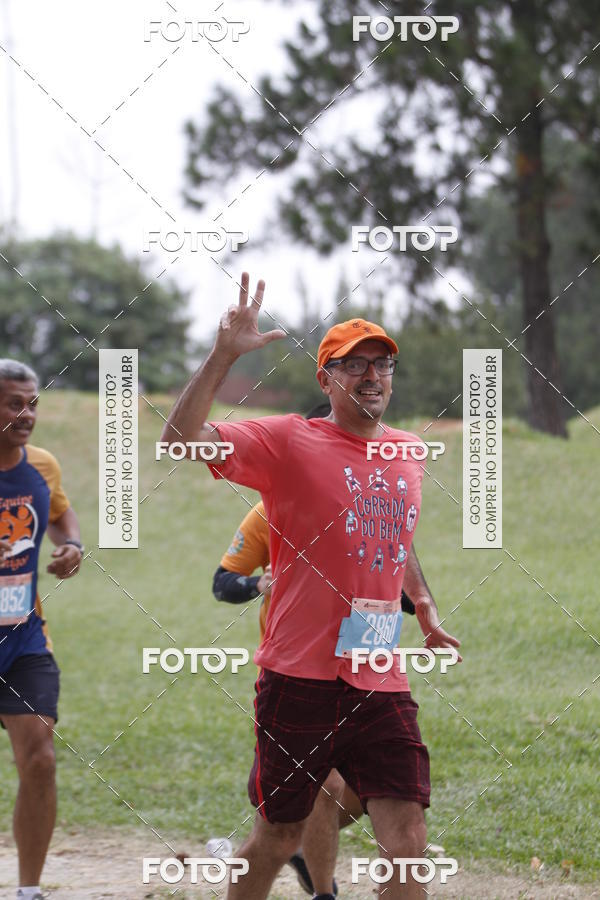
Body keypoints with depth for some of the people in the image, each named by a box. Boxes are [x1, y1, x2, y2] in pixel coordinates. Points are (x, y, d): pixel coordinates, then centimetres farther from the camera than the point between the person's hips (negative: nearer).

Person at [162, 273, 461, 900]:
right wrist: (223, 355, -24)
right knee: (278, 837, 7)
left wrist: (426, 611, 26)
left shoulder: (408, 453, 13)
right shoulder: (288, 442, -4)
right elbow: (181, 437, -16)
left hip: (384, 685, 4)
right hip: (301, 678, -4)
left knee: (407, 844, -6)